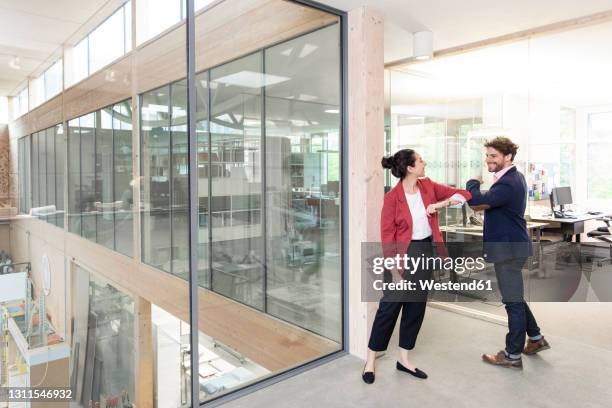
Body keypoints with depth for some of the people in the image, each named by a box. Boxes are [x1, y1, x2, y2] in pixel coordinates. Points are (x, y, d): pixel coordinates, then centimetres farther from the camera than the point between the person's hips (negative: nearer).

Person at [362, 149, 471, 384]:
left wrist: (440, 203, -13)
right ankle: (371, 360, 17)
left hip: (426, 252, 6)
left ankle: (404, 359, 28)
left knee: (417, 307, 13)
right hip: (403, 254, -6)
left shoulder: (428, 186, 2)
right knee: (389, 306, 0)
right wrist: (395, 266, -17)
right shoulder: (392, 197, -14)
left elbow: (463, 194, 5)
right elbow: (387, 235, -13)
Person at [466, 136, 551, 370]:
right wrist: (482, 202, -6)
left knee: (513, 301, 1)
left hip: (509, 248, -10)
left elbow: (475, 201, -29)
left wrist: (473, 182, -9)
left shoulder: (507, 184, -23)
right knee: (514, 296, 22)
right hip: (512, 245, 10)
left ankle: (513, 356, 13)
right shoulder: (514, 177, 11)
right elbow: (490, 203, 15)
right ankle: (536, 338, 35)